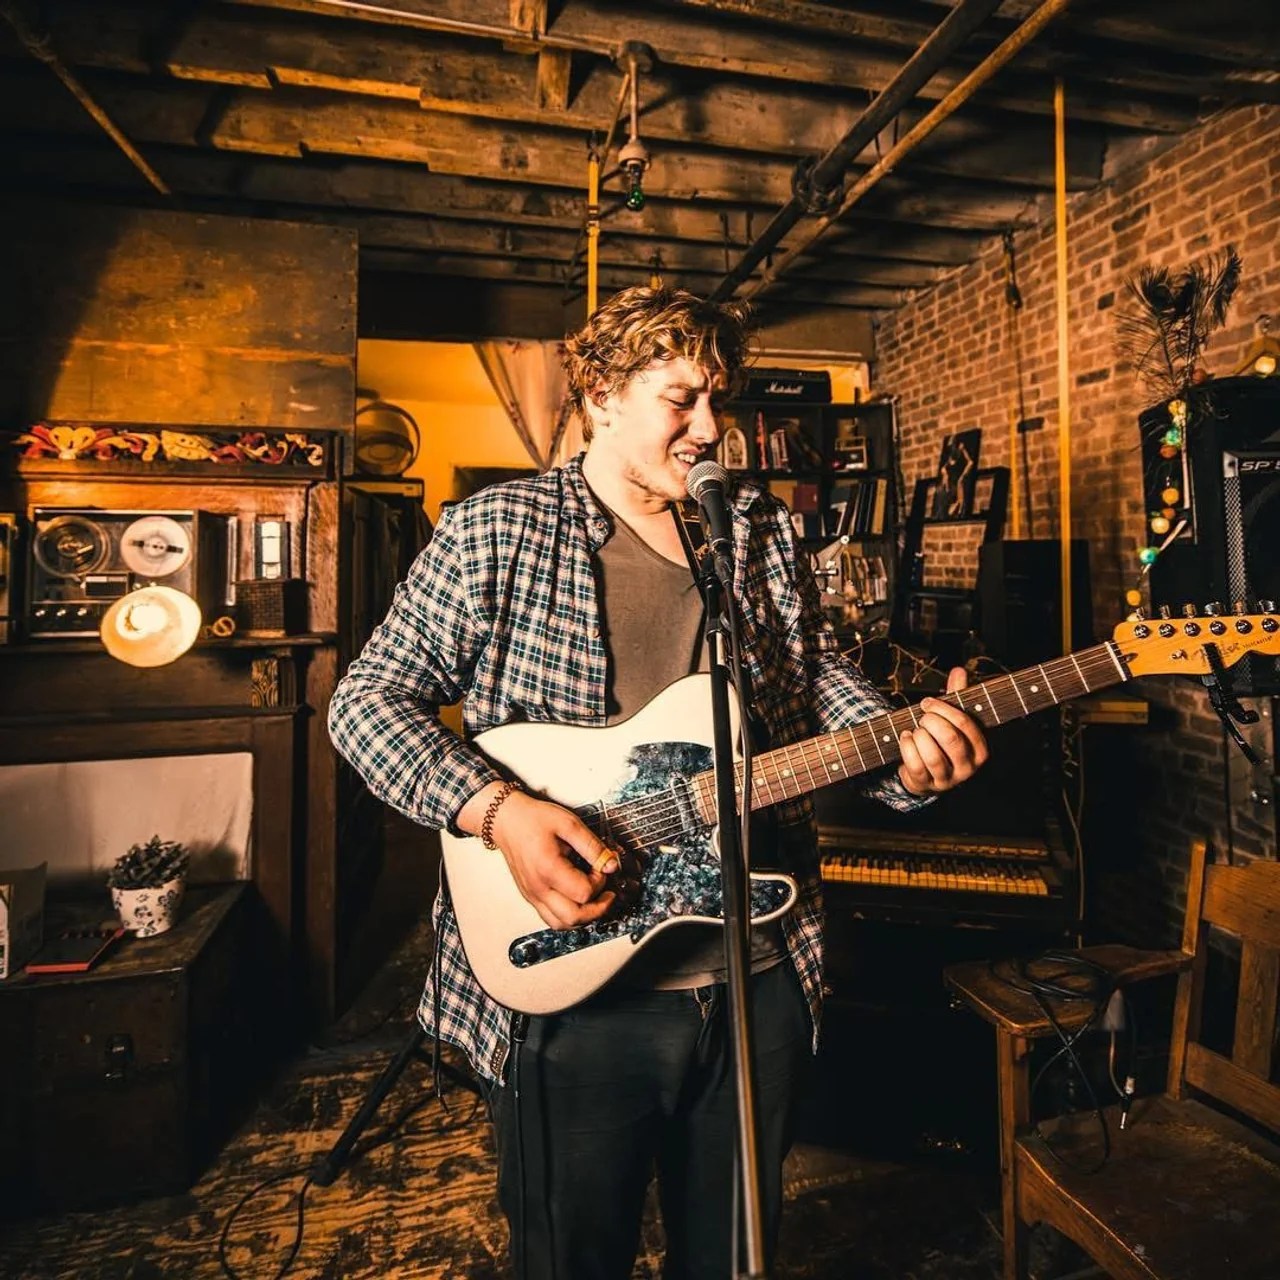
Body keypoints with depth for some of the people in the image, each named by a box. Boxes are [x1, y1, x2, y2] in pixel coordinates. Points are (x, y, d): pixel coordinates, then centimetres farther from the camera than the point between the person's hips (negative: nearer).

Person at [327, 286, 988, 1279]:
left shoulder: (767, 532, 6)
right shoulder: (498, 531, -7)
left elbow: (822, 682, 9)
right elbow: (368, 700, -7)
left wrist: (904, 747, -11)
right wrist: (498, 810, -21)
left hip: (761, 980, 5)